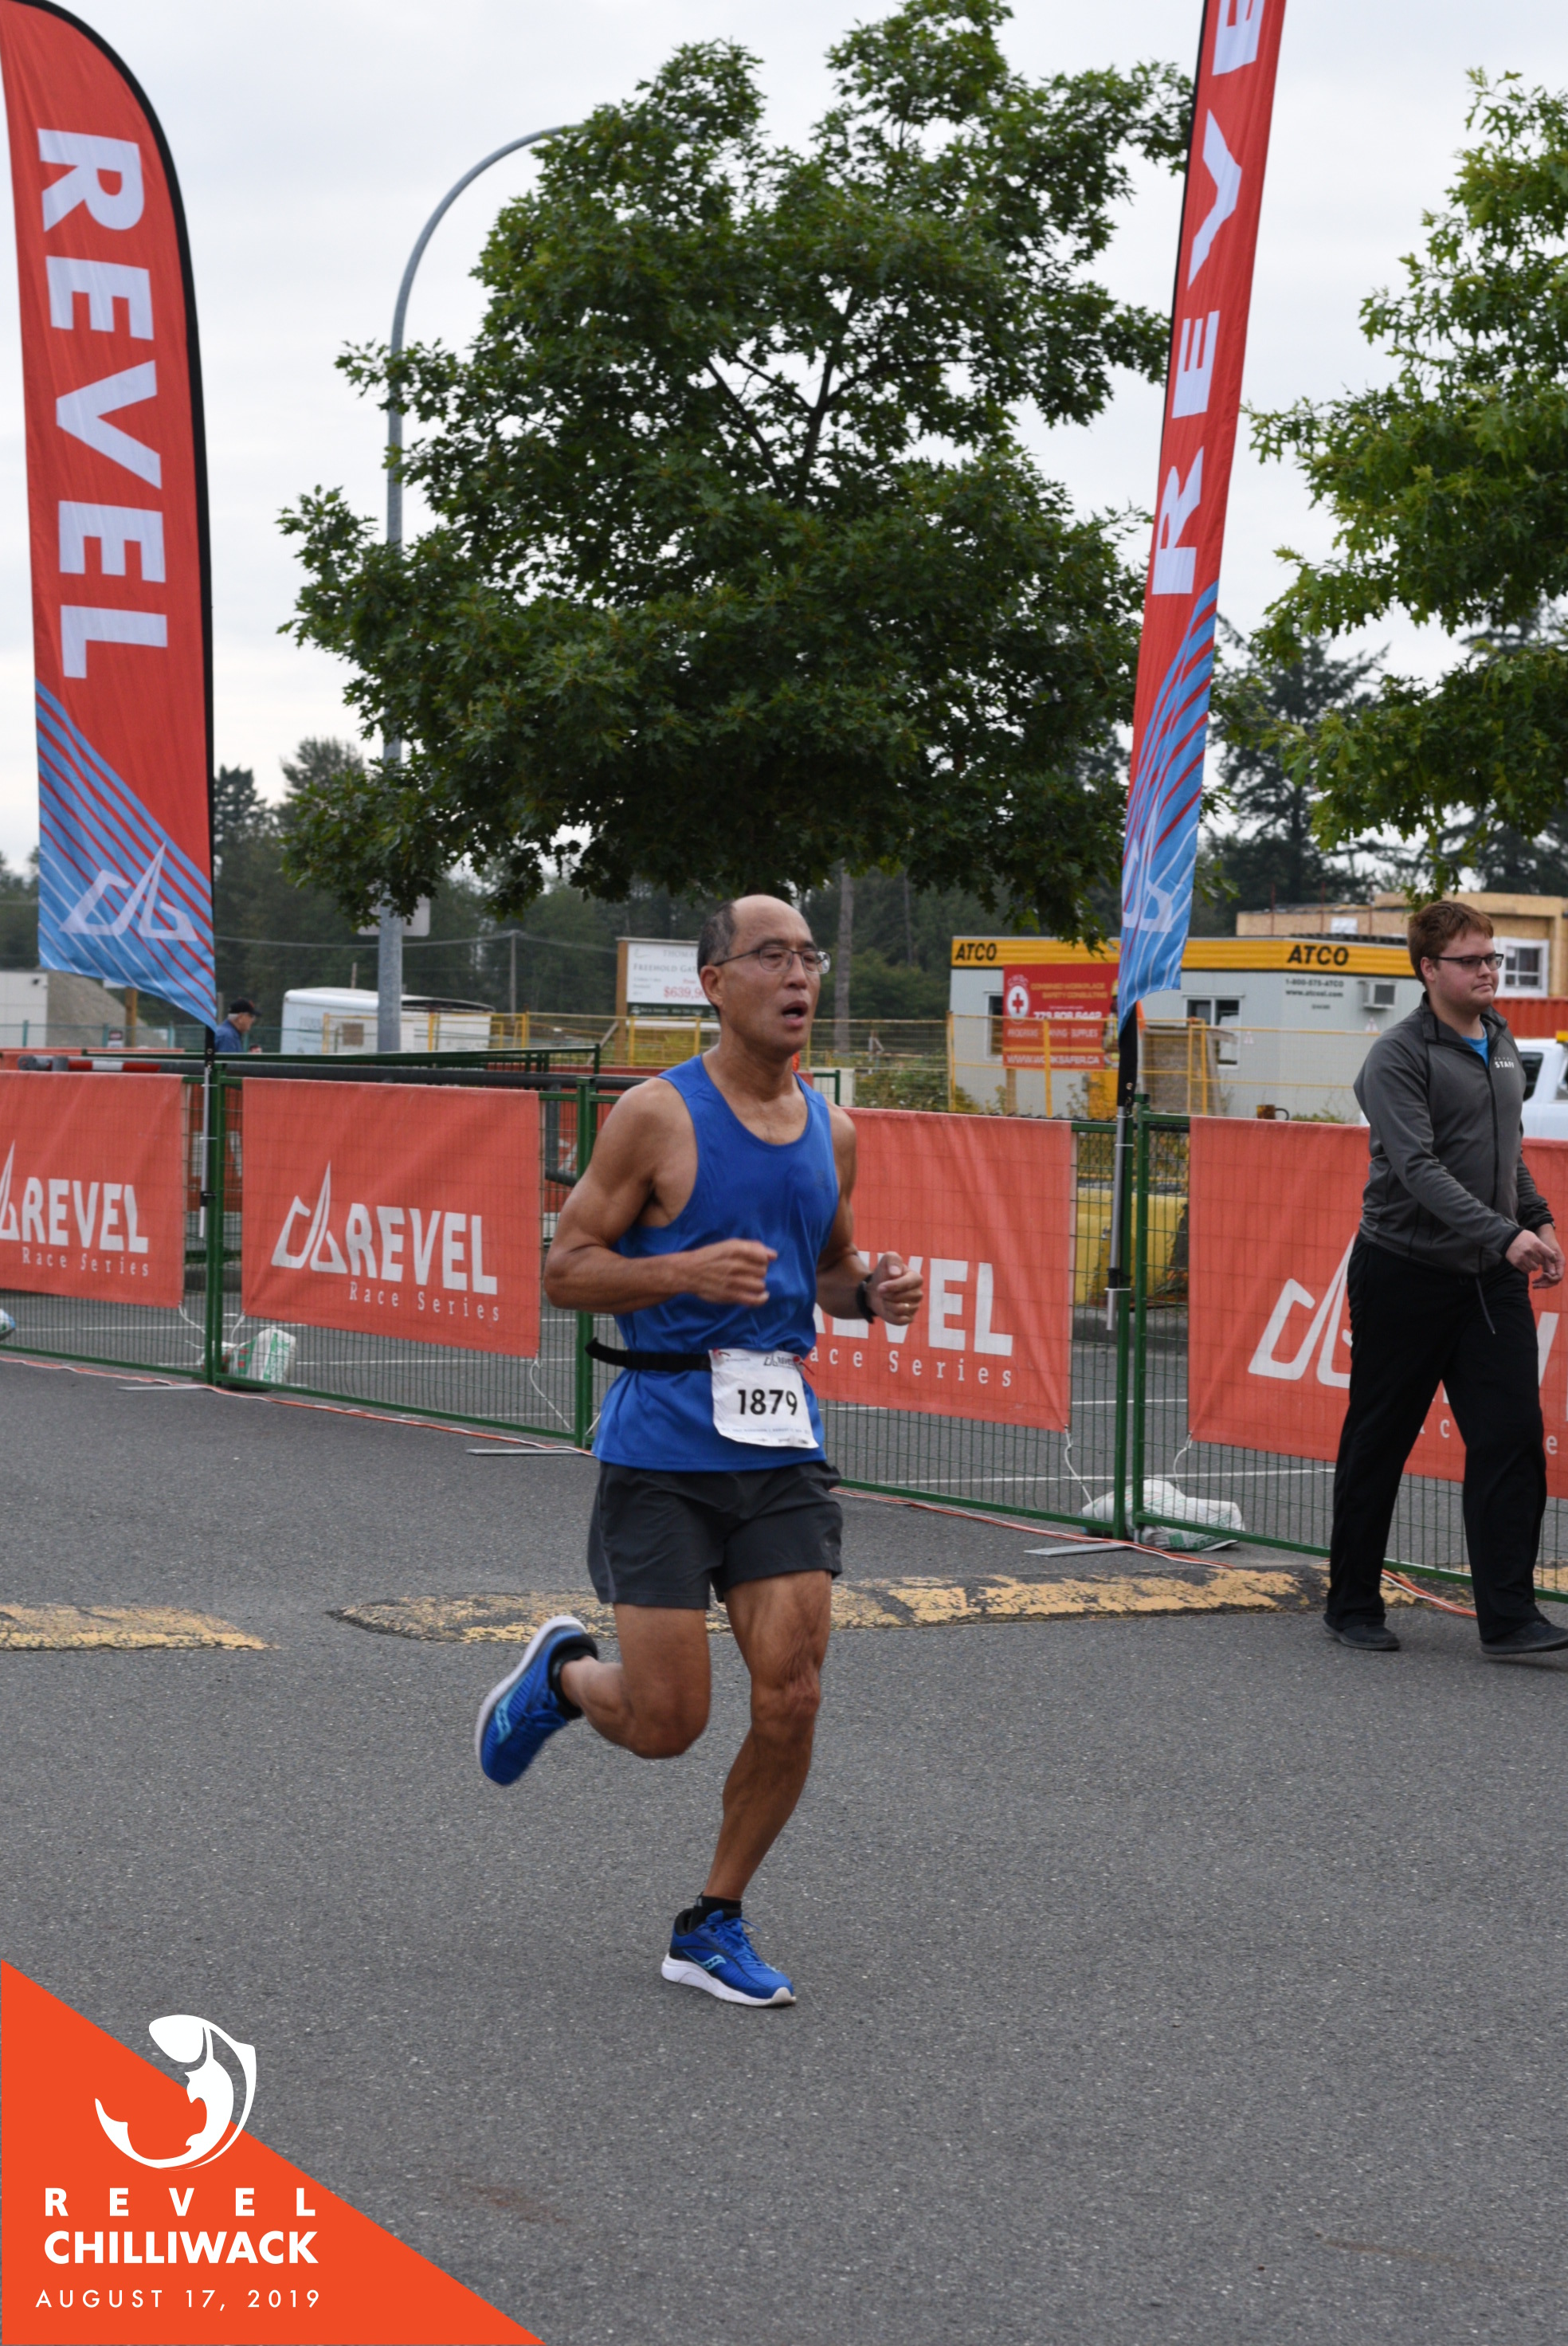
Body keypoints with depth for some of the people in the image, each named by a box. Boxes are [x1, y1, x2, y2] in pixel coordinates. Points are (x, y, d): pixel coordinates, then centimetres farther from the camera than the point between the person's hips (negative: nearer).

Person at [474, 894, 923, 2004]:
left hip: (784, 1447, 5)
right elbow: (567, 1270, -6)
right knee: (665, 1724, -4)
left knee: (791, 1702, -4)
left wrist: (874, 1292, 1)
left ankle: (713, 1927, 14)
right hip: (665, 1444, -5)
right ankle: (562, 1671, 31)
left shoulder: (831, 1132, 9)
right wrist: (686, 1269, -22)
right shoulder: (657, 1116, -8)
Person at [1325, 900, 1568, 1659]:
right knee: (1378, 1445, 5)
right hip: (1406, 1274, -6)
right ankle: (1352, 1606, 18)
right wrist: (1502, 1234, -32)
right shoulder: (1398, 1057, -12)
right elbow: (1419, 1168, -23)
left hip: (1491, 1280, 6)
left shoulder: (1500, 1043, 12)